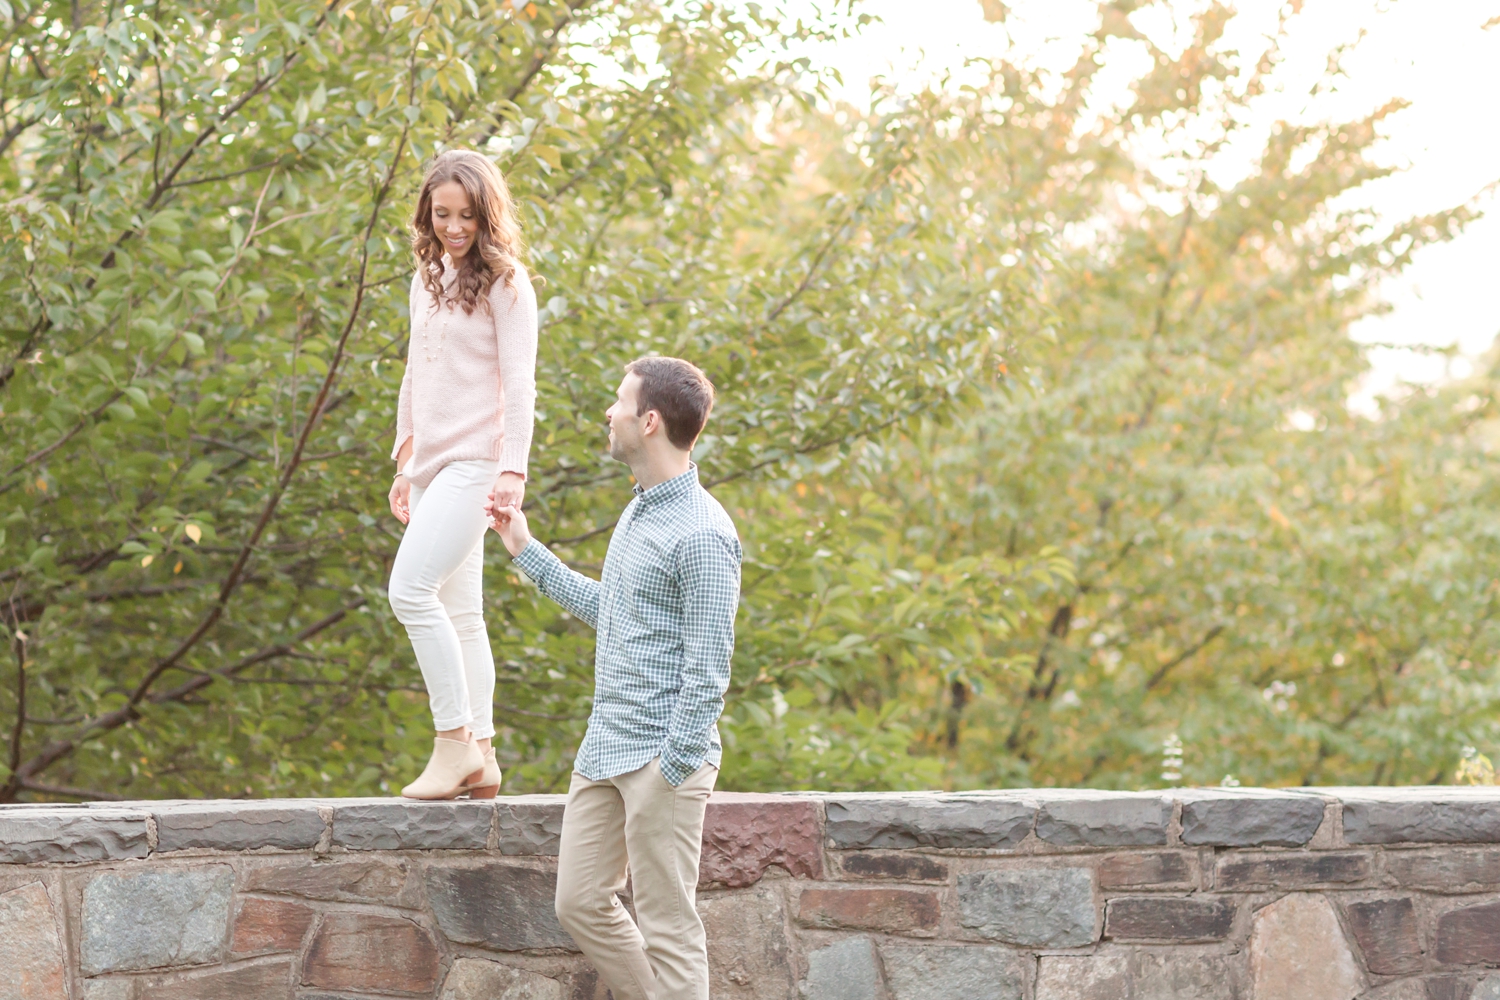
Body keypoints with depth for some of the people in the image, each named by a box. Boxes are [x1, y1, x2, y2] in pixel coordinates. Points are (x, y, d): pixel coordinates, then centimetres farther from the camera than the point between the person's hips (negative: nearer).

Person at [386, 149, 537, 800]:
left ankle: (457, 740, -15)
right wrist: (403, 464, 21)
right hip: (431, 464, 8)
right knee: (458, 612, 6)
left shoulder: (504, 283, -5)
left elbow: (519, 383, -10)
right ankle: (480, 758, 8)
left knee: (411, 589, -19)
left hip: (475, 461, -8)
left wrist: (513, 468, -18)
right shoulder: (428, 280, 17)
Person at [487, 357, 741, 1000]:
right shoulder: (638, 513, 14)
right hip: (605, 748, 10)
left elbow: (708, 669, -18)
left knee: (667, 926, -3)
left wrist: (672, 769, -20)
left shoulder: (701, 534, -16)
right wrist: (526, 550, 28)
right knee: (581, 903, 12)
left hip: (662, 756, -10)